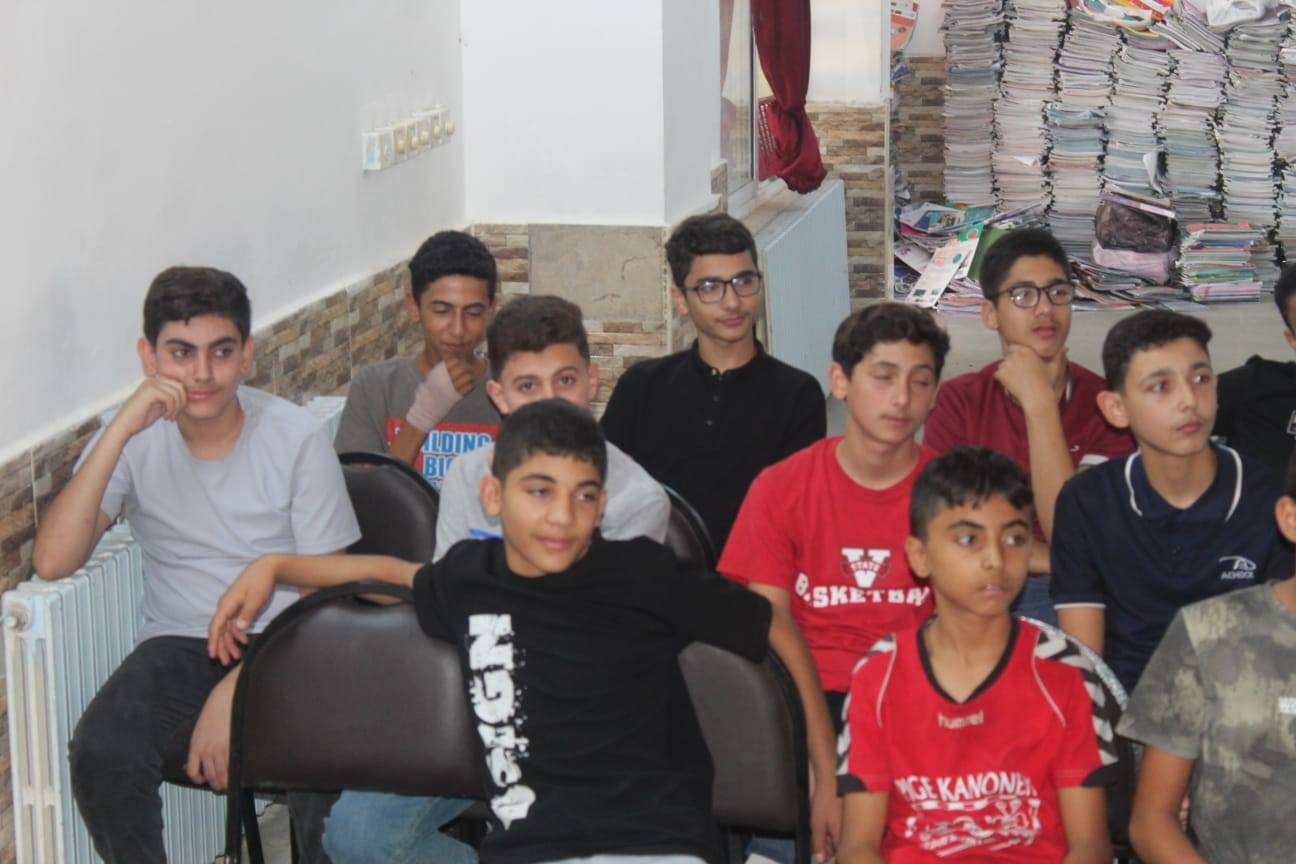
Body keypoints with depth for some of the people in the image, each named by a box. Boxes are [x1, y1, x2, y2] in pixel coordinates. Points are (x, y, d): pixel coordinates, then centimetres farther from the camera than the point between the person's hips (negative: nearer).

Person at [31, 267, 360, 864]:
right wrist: (122, 431, -20)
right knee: (101, 755, -30)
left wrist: (235, 691, -17)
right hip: (180, 651, 2)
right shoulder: (135, 439, 1)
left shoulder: (297, 438, -5)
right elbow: (52, 561, -13)